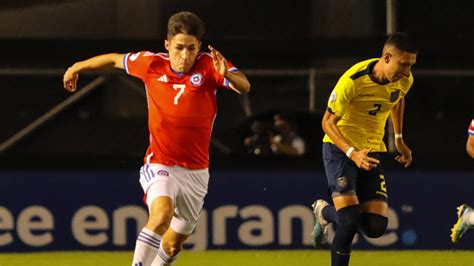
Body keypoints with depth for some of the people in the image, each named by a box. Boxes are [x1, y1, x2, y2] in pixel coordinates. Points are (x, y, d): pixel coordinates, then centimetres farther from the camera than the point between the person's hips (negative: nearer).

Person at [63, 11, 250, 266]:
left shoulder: (208, 66, -11)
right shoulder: (152, 64, -7)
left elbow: (244, 87, -28)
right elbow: (115, 59, 12)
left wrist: (228, 74, -51)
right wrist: (77, 67, 25)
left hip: (196, 172, 2)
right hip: (160, 165, -2)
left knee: (173, 245, 14)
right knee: (163, 212, -33)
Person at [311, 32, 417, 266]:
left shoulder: (404, 80, -6)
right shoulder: (353, 80, -24)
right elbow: (328, 122, -17)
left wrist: (399, 139, 16)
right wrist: (352, 153, -30)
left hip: (373, 150, 5)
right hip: (340, 147, -5)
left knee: (376, 226, -5)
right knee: (350, 220, -21)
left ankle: (325, 212, 24)